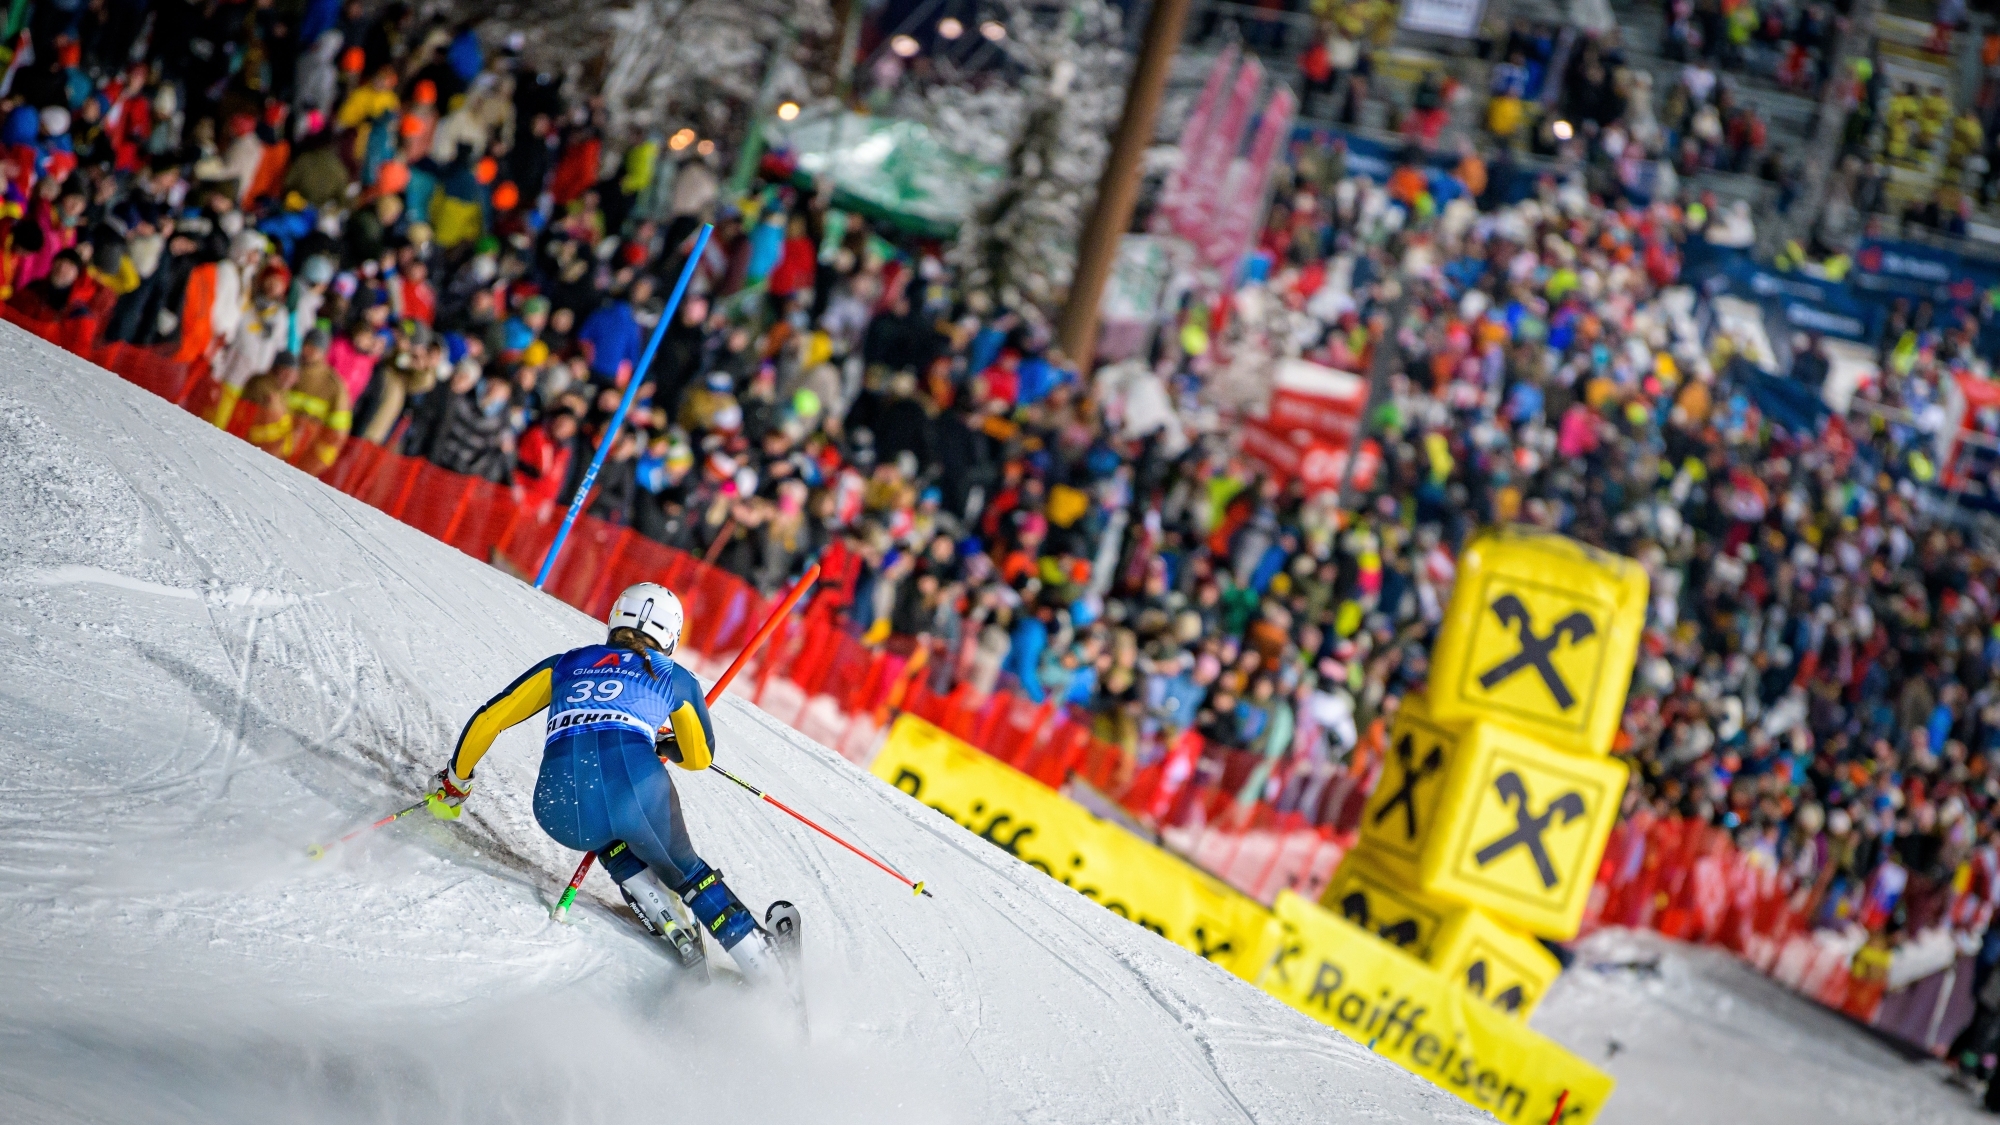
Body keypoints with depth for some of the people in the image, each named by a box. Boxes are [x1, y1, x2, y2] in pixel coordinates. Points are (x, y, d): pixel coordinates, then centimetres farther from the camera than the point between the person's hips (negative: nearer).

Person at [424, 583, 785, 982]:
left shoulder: (565, 664, 29)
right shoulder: (677, 679, 26)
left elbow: (488, 720, 30)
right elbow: (701, 757, 41)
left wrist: (453, 784, 45)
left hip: (565, 816, 1)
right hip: (636, 782, -1)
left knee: (607, 838, 37)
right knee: (684, 870, 26)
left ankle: (668, 925, 20)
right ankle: (764, 968, 17)